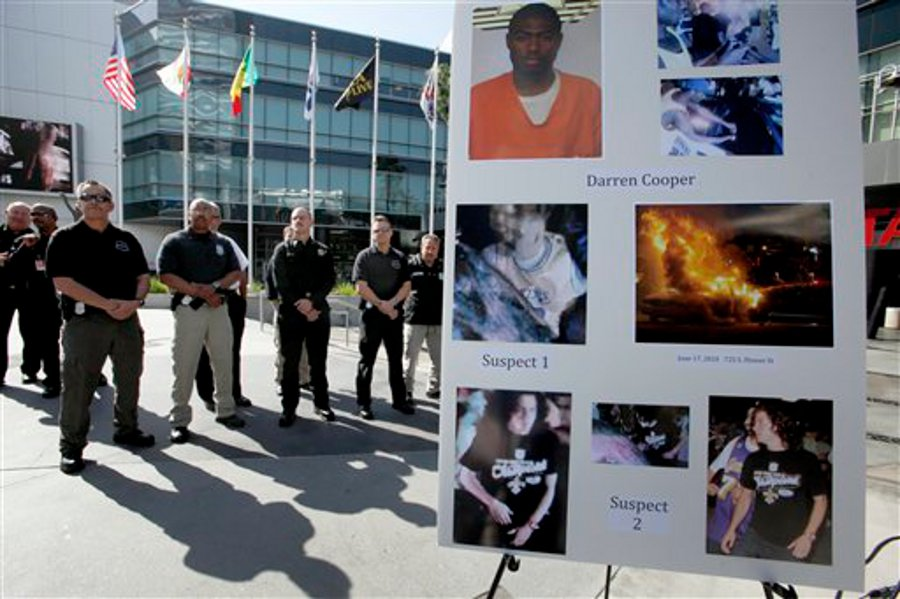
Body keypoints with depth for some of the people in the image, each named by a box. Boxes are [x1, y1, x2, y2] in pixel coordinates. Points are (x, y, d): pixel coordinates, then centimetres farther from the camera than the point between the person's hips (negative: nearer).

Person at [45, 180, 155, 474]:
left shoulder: (126, 239, 12)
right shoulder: (65, 238, -1)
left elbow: (143, 277, 12)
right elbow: (63, 282, -10)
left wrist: (134, 301, -9)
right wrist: (107, 304, -17)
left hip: (128, 320, 5)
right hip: (84, 321, -4)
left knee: (129, 380, 13)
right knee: (78, 385, -1)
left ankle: (127, 430, 30)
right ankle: (71, 446, 11)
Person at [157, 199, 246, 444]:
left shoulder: (222, 242, 14)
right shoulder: (174, 241, 1)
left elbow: (236, 272, 11)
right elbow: (166, 275, -9)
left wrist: (214, 287, -7)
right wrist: (198, 291, -16)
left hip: (219, 308, 4)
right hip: (189, 309, -4)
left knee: (224, 362, 10)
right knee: (184, 367, -1)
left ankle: (225, 411, 23)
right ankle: (180, 420, 8)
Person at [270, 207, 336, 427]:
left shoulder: (323, 251, 10)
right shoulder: (282, 250, 6)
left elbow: (330, 280, -1)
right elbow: (281, 284, -4)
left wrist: (312, 301, -17)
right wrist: (301, 307, -13)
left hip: (318, 313, 1)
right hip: (290, 314, -1)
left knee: (318, 363, 8)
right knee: (290, 364, 3)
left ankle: (321, 404, 19)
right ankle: (289, 408, 11)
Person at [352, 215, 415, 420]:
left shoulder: (399, 257, 9)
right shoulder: (364, 256, -1)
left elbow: (406, 286, 3)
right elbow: (361, 287, -9)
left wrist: (391, 303, -12)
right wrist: (381, 305, -14)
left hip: (395, 314, 3)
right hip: (371, 314, -3)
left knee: (396, 359, 10)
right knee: (367, 360, 2)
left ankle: (399, 399, 20)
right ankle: (363, 403, 10)